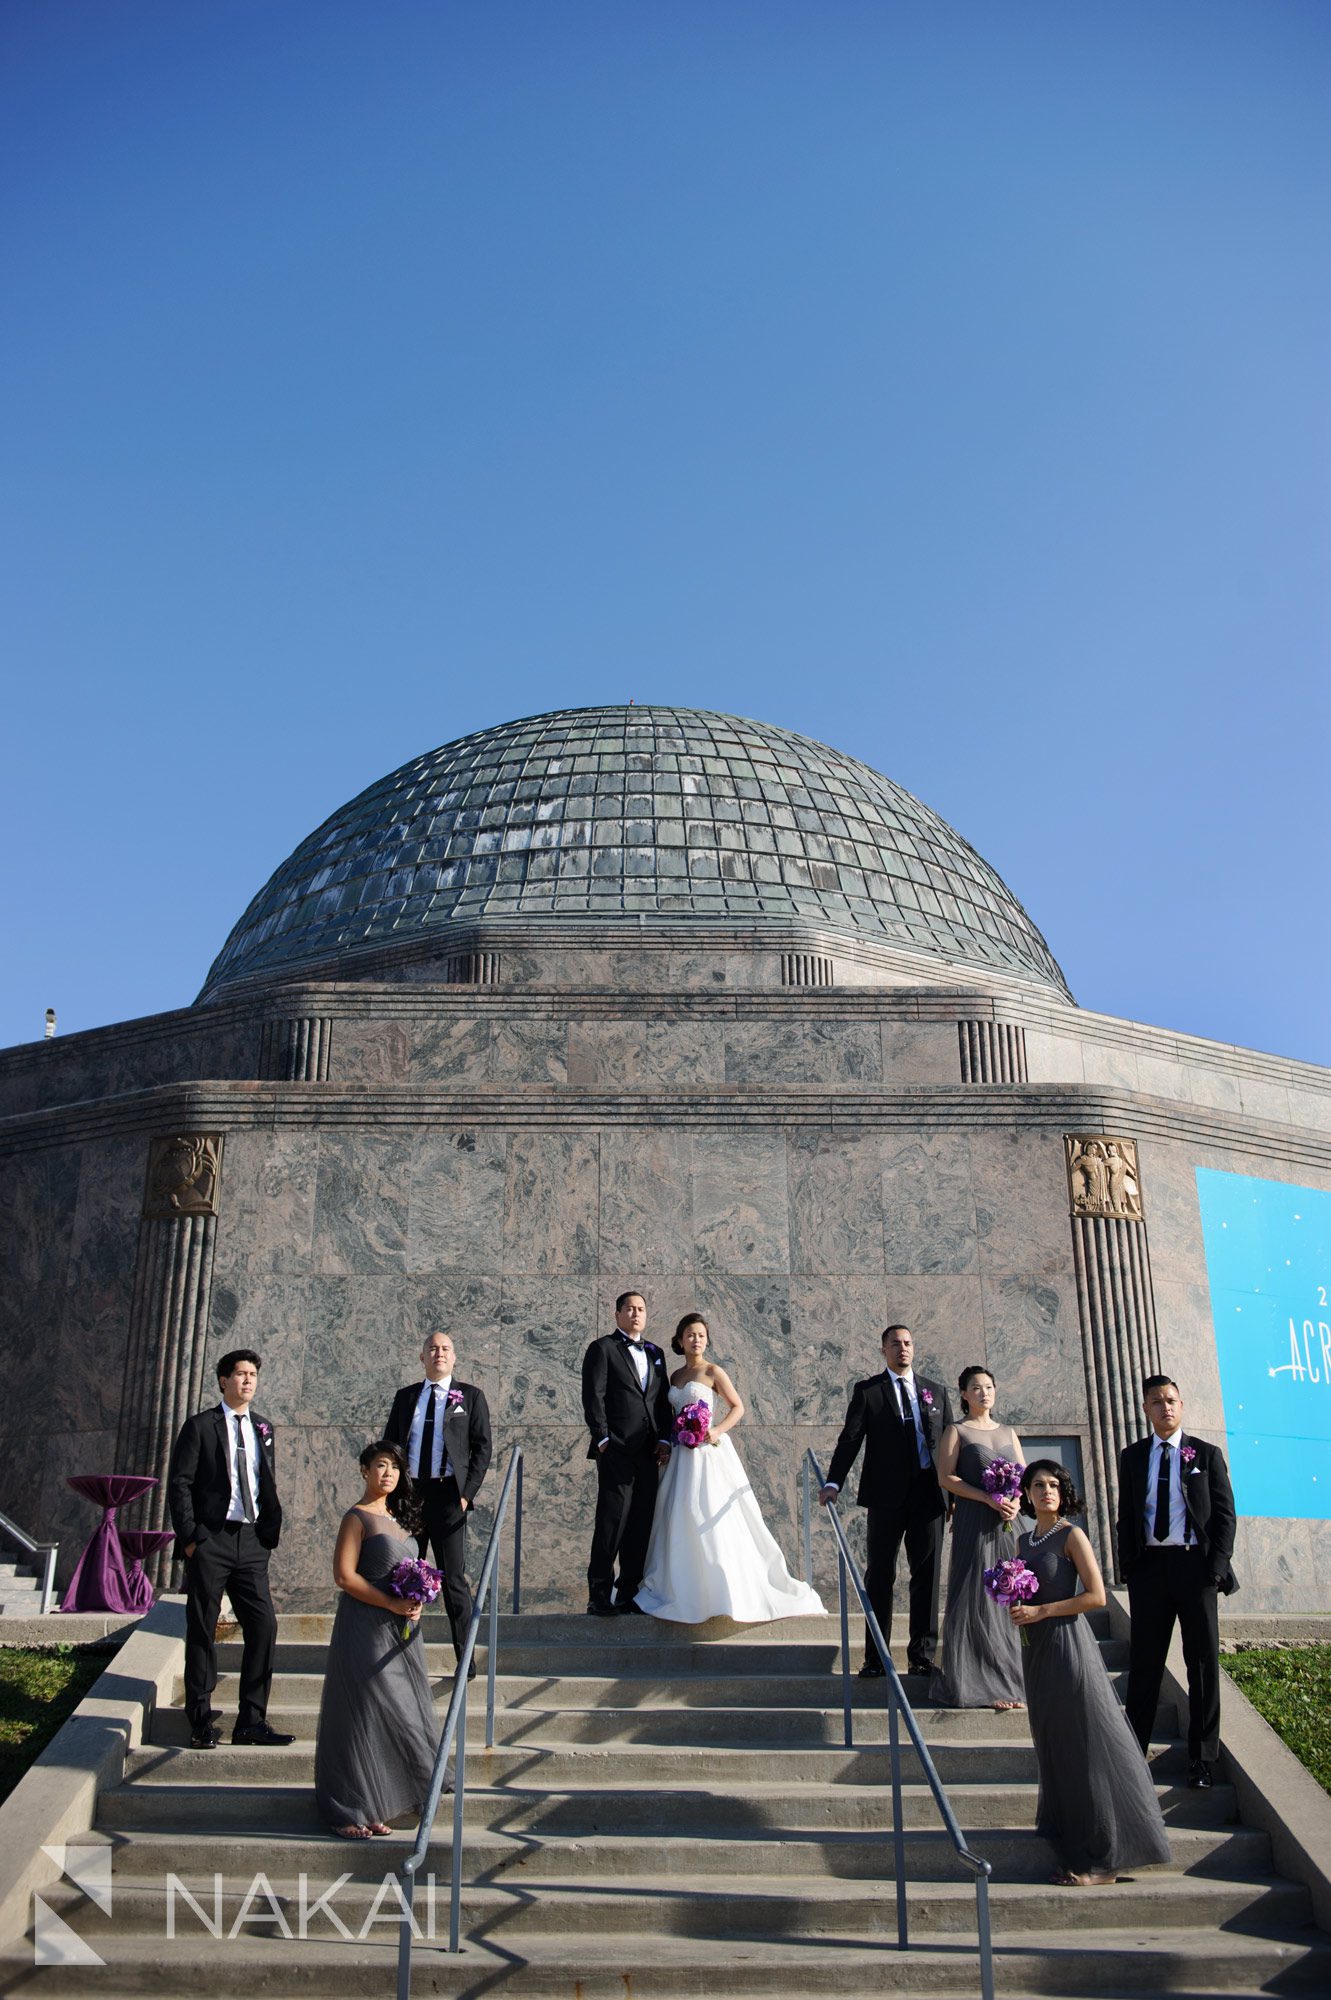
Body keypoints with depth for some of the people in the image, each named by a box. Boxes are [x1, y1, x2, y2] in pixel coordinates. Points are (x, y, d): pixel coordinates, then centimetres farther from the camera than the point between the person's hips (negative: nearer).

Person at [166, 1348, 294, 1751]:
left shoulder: (263, 1429, 14)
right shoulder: (200, 1426, 0)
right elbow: (178, 1484, -4)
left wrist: (270, 1532, 9)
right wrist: (189, 1536, -11)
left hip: (251, 1541, 4)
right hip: (209, 1540, -4)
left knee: (263, 1627, -2)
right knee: (202, 1631, 3)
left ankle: (251, 1721, 6)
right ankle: (201, 1722, 14)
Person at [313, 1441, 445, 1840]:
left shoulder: (398, 1517, 14)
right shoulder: (358, 1517, -9)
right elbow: (344, 1575, -16)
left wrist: (415, 1605, 2)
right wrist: (392, 1604, -19)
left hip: (400, 1628, 7)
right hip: (366, 1627, -7)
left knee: (395, 1715, 8)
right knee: (364, 1714, -3)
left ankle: (373, 1809, 18)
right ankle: (347, 1811, 9)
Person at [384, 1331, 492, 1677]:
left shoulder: (470, 1396, 5)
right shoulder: (405, 1397, 13)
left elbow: (482, 1447, 1)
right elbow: (390, 1444, 14)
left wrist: (467, 1492, -8)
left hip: (447, 1495, -3)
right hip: (408, 1493, 3)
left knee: (454, 1579, -2)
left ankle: (466, 1658, 6)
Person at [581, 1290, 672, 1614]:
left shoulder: (655, 1353, 20)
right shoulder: (603, 1348, 2)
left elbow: (663, 1400, 17)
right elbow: (593, 1397, -6)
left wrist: (664, 1439, 5)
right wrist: (603, 1439, -13)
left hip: (649, 1453, 6)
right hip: (616, 1451, -6)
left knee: (641, 1525, 6)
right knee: (611, 1523, -7)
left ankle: (629, 1593, 12)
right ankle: (599, 1596, -1)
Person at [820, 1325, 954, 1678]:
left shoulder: (936, 1391, 13)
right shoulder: (868, 1391, 4)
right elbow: (850, 1438, -3)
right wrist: (834, 1482, -15)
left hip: (929, 1495, 2)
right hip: (887, 1495, -2)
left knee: (927, 1575, 5)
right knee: (880, 1576, 3)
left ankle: (922, 1656, 14)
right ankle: (875, 1659, 9)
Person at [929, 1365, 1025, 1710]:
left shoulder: (1008, 1432, 16)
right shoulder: (956, 1431, 2)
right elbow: (945, 1478, -7)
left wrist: (1016, 1501, -7)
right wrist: (989, 1499, -16)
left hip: (1007, 1524, 5)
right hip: (973, 1523, -5)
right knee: (977, 1598, -6)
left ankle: (1007, 1681, 12)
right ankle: (978, 1684, -1)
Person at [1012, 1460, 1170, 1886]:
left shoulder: (1071, 1536, -7)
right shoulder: (1024, 1541, 13)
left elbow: (1096, 1595, -14)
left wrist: (1040, 1611, -17)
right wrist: (1014, 1606, 1)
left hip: (1068, 1643, -7)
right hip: (1036, 1650, 7)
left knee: (1083, 1747, -3)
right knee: (1053, 1750, 9)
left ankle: (1101, 1861, 4)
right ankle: (1076, 1853, 19)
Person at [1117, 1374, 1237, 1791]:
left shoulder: (1207, 1454, 4)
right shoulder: (1132, 1457, 10)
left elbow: (1225, 1513, 1)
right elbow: (1125, 1516, 11)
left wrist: (1217, 1566, -9)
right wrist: (1126, 1565, 1)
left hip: (1194, 1565, -2)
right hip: (1149, 1565, 2)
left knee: (1203, 1661, 4)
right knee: (1144, 1661, 6)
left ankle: (1201, 1758, 14)